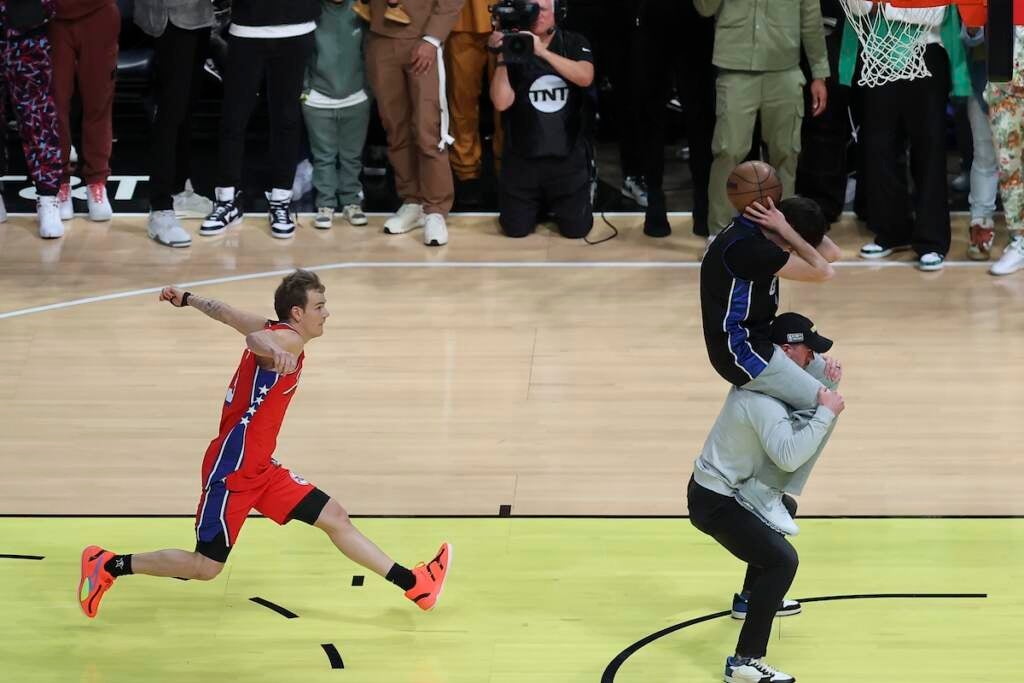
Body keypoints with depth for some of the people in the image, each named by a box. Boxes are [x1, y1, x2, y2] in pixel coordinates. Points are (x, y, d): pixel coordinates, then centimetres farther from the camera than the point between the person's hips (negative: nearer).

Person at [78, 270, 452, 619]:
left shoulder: (276, 332, 9)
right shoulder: (288, 339, -18)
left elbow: (224, 312, 22)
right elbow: (256, 339, -43)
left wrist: (186, 299, 36)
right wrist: (275, 353, -65)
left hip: (259, 468, 10)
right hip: (232, 469, -10)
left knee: (335, 518, 6)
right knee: (206, 567, -2)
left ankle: (413, 584, 8)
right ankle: (108, 566, 10)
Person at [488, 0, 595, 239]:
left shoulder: (574, 44, 1)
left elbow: (585, 77, -20)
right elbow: (502, 102, -10)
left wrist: (542, 51, -27)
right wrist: (502, 57, -20)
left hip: (567, 155, 0)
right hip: (523, 157, 1)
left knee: (576, 229, -7)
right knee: (515, 229, -4)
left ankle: (559, 204, 27)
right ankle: (539, 203, 29)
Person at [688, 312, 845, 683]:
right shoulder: (762, 399, -27)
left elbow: (807, 368, 18)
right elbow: (788, 456, -38)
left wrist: (826, 371, -6)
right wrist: (826, 412, -31)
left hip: (727, 489, 11)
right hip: (714, 502, -11)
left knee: (785, 508, 36)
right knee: (782, 559, -25)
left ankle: (751, 599, 50)